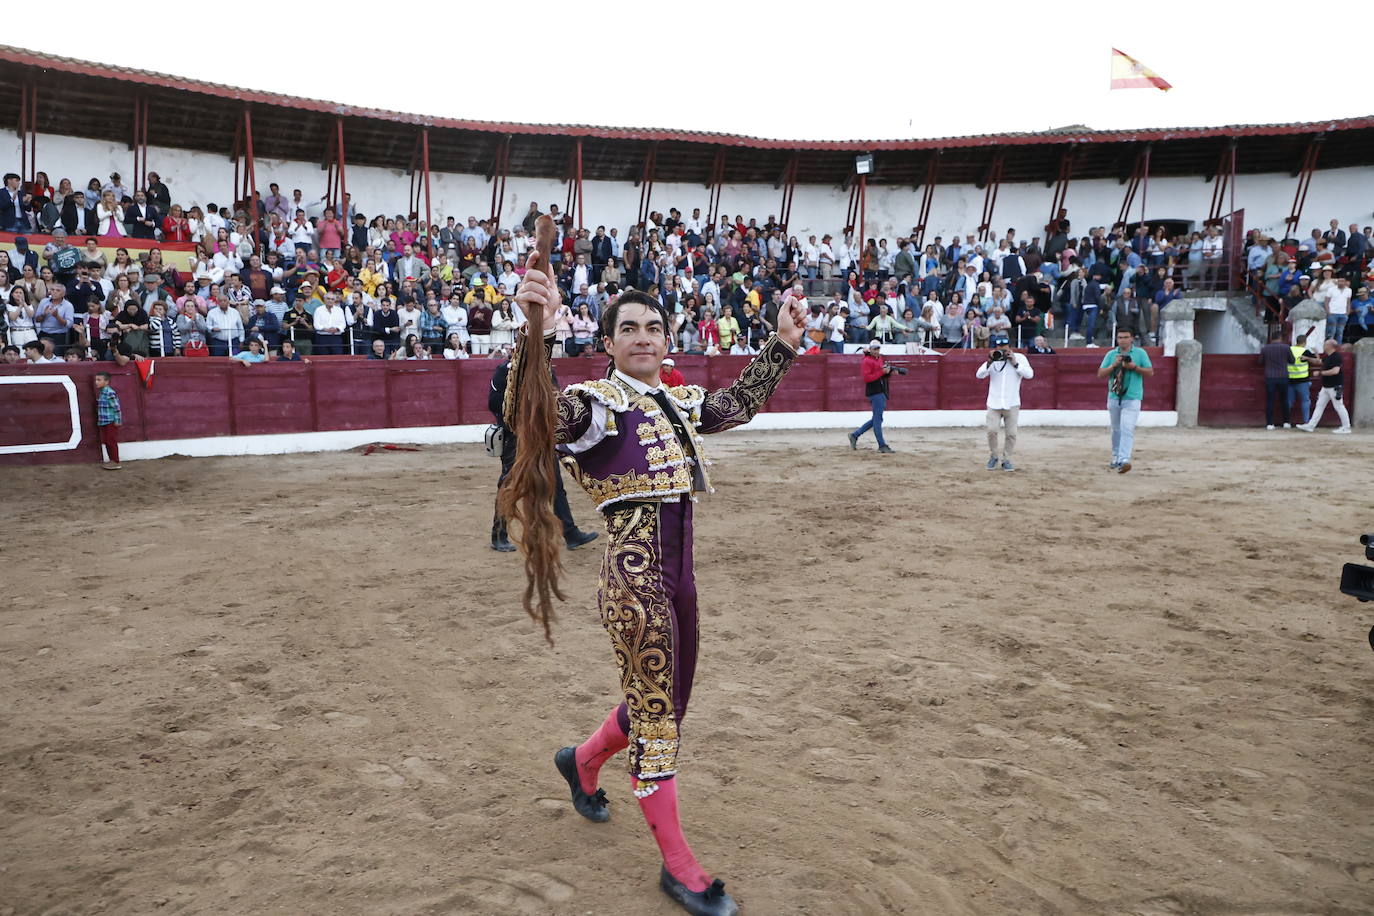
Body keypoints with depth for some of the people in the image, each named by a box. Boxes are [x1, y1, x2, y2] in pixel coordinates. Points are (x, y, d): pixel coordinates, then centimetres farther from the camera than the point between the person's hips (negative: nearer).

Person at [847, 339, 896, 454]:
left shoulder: (879, 359, 18)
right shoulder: (867, 361, -10)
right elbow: (867, 378, -19)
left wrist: (888, 371, 6)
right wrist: (882, 372, -21)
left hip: (882, 392, 10)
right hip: (874, 392, -10)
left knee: (876, 418, 14)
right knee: (877, 419, -4)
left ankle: (855, 435, 21)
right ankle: (882, 446, 0)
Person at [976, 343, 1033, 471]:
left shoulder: (1019, 358, 0)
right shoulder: (993, 359, 3)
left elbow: (1030, 374, -12)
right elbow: (979, 375, -6)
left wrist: (1015, 363, -16)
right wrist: (989, 362, -19)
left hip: (1012, 404, 0)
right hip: (994, 403, 0)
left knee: (1011, 433, 1)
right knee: (991, 430, -9)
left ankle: (1006, 460, 16)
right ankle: (993, 457, 11)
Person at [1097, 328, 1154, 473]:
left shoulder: (1140, 353, 2)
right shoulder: (1111, 354, 7)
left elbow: (1150, 372, 1)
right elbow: (1100, 374, 2)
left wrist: (1134, 367, -13)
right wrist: (1114, 365, -12)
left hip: (1132, 398, -4)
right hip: (1114, 397, 4)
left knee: (1127, 429, -16)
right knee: (1116, 430, 14)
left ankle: (1124, 460, -24)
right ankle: (1115, 458, 27)